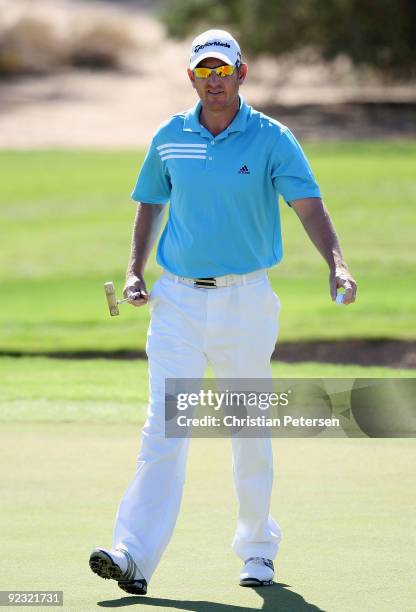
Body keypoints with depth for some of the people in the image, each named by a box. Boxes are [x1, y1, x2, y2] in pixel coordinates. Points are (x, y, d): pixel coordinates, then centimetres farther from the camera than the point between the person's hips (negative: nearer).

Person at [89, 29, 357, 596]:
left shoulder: (272, 139, -4)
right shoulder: (169, 138, 6)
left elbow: (309, 205, -13)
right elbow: (151, 204, 18)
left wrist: (336, 263, -29)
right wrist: (136, 271, 5)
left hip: (246, 299, -1)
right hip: (178, 298, 1)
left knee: (250, 431, 8)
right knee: (163, 427, -9)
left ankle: (258, 548, 24)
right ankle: (134, 556, -18)